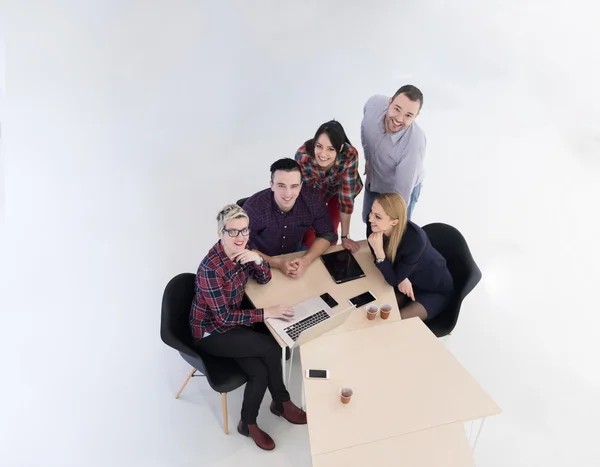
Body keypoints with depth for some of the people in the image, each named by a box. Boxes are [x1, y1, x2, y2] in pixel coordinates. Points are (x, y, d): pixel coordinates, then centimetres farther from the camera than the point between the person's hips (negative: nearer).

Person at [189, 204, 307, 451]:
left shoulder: (241, 251, -8)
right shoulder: (210, 268, -29)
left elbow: (264, 279, 2)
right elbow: (223, 317, -26)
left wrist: (257, 260, -20)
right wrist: (266, 313, -27)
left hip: (232, 322, 6)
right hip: (210, 332, -6)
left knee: (260, 371, -12)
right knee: (271, 348, -17)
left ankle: (248, 423, 15)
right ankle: (282, 403, 10)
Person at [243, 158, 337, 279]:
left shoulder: (313, 199, -22)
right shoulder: (253, 207, -31)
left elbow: (327, 234, -11)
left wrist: (306, 260, -27)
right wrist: (277, 263, -34)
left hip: (296, 252, 3)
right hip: (263, 260, -3)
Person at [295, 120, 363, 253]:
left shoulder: (350, 155, -42)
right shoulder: (302, 155, -41)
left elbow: (346, 197, -33)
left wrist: (345, 236, -27)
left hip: (339, 189, 0)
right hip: (314, 188, 0)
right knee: (308, 230, 0)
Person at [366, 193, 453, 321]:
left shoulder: (415, 239, -37)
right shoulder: (375, 227, -22)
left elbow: (393, 280, -29)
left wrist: (378, 250, -41)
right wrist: (401, 279, -23)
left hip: (435, 290, -5)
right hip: (407, 280, 5)